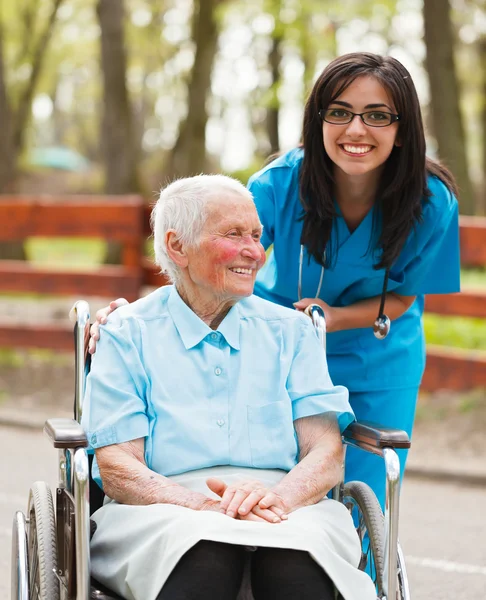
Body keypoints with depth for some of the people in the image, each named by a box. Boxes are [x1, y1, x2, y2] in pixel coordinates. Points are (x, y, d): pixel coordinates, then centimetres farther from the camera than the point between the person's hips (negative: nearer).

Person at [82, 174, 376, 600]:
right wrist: (206, 507, -19)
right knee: (208, 552, -38)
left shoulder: (291, 331, 19)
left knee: (297, 556, -35)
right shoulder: (127, 335, 11)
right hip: (165, 514, -1)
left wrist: (279, 496, -16)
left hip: (289, 515, 2)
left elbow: (327, 455, 8)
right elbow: (117, 471, 0)